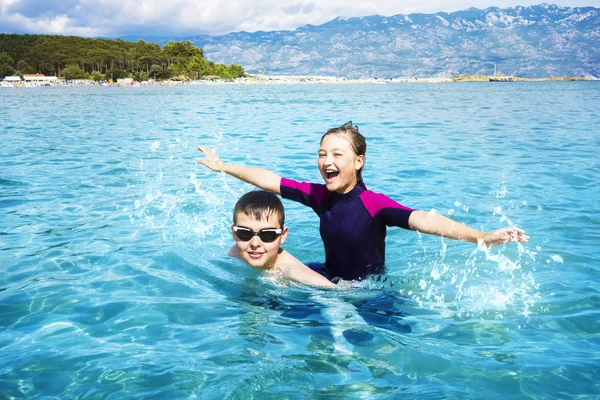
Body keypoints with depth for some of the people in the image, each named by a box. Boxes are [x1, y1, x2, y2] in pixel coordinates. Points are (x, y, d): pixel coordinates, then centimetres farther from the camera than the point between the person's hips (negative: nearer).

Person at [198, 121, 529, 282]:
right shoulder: (320, 195, -6)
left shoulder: (375, 204, -24)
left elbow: (421, 219, -41)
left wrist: (480, 237, -57)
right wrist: (222, 167, 14)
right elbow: (270, 181, 4)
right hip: (329, 284, 6)